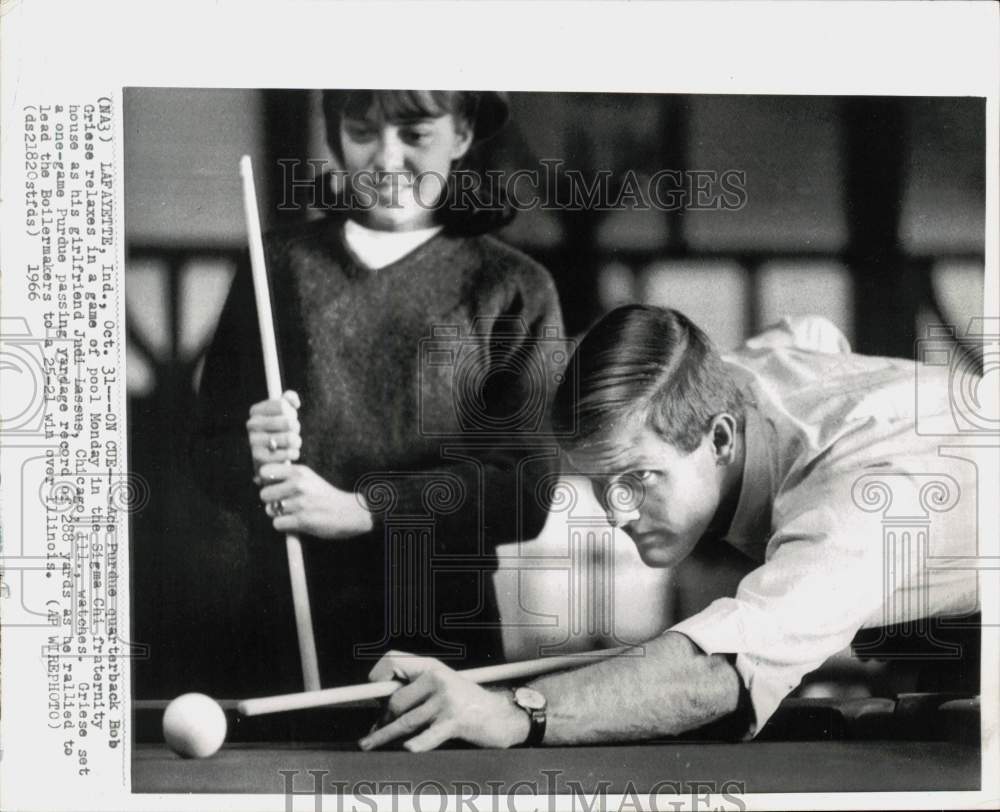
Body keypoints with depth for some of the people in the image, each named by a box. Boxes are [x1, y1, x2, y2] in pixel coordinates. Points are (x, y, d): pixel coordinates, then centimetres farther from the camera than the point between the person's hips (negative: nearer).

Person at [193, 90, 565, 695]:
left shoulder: (512, 287, 0)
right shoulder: (280, 265, 7)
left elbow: (527, 487, -8)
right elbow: (210, 457, 8)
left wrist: (362, 508, -16)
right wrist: (251, 458, -14)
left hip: (439, 643, -2)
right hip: (277, 637, 2)